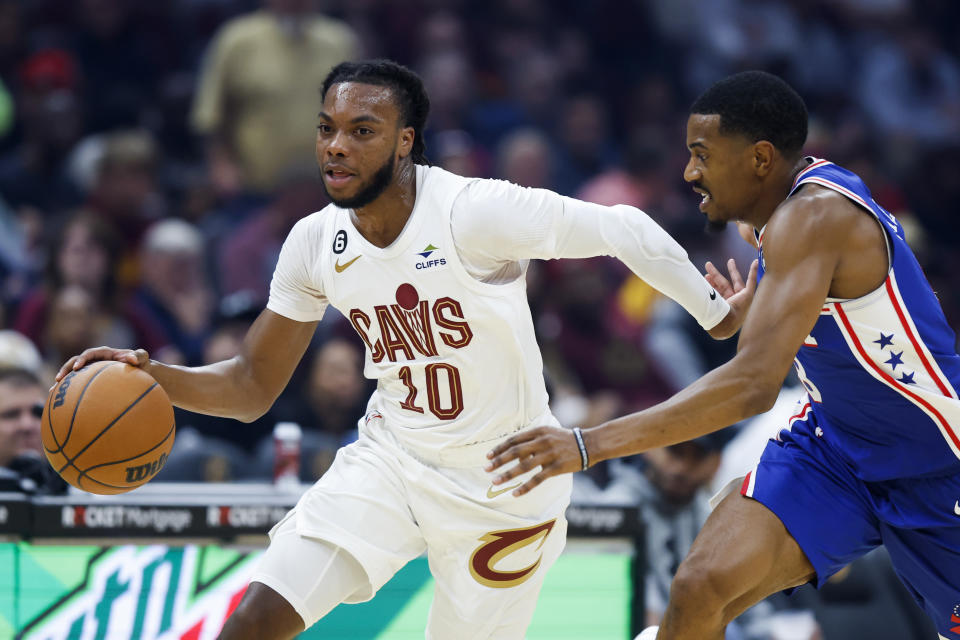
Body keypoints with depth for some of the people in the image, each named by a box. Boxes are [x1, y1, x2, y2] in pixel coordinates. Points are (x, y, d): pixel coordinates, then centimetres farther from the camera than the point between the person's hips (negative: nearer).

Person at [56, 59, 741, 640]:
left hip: (503, 483, -4)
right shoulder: (316, 243, -5)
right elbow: (253, 386, 3)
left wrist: (718, 313, -5)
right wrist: (151, 375, -15)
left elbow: (625, 230, -15)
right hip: (391, 459, 4)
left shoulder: (475, 212, -24)